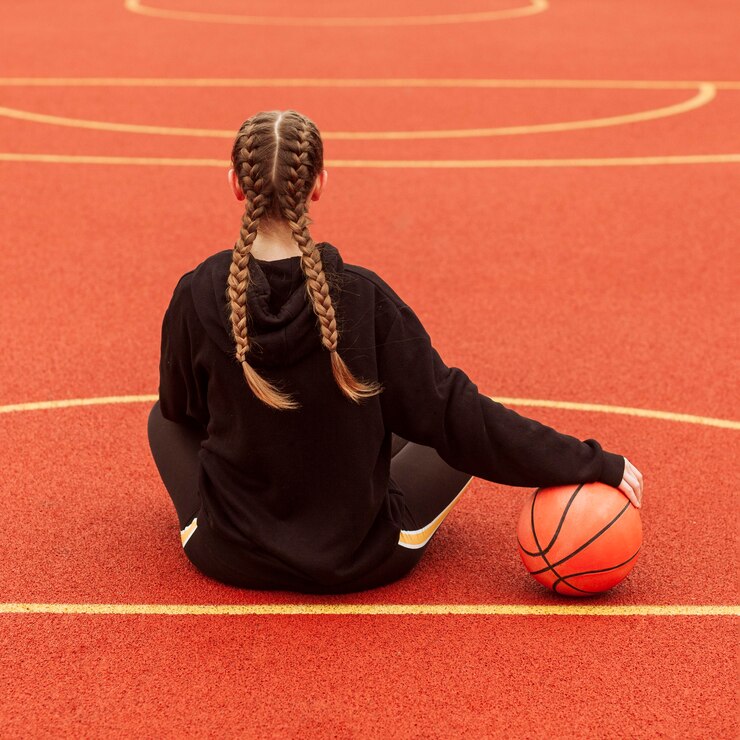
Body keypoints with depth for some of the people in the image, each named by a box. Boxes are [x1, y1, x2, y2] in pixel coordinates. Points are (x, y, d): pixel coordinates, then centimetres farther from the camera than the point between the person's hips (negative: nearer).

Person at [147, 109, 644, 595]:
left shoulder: (198, 296, -15)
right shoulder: (364, 298, -20)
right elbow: (453, 414, -14)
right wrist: (591, 464, -7)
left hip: (229, 558, 2)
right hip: (359, 565, -1)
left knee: (164, 418, 27)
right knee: (469, 434, 21)